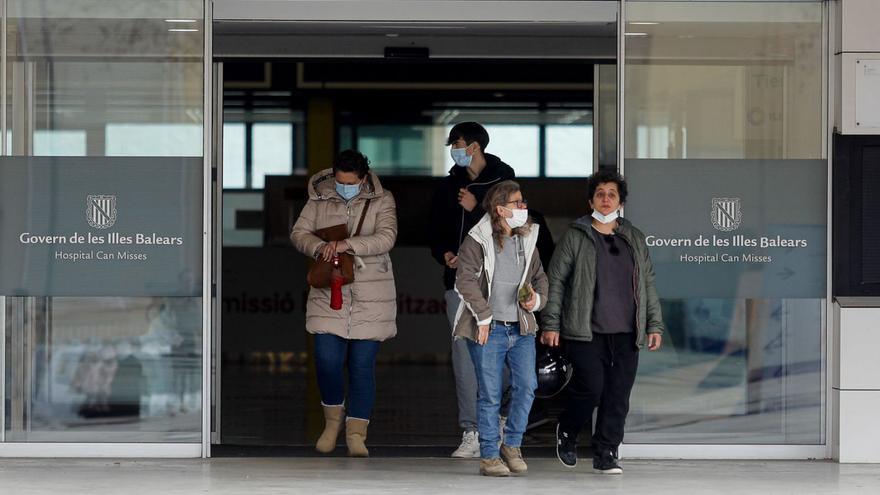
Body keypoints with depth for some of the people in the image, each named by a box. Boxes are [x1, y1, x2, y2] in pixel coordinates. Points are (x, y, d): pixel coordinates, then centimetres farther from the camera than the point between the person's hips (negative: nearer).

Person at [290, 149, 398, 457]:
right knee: (327, 360, -9)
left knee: (363, 365, 0)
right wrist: (319, 247, -19)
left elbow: (386, 237, -14)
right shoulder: (319, 200, 6)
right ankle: (333, 420, 17)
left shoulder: (381, 201, 0)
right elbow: (299, 233, 2)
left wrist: (348, 245, -26)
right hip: (329, 294, 1)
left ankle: (356, 433, 9)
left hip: (370, 297, -1)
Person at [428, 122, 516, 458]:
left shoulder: (503, 179, 0)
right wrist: (444, 253, -2)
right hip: (460, 281, 3)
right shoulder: (448, 186, 14)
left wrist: (477, 209, -15)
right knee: (464, 357, -3)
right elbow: (435, 232, 18)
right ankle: (471, 432, -2)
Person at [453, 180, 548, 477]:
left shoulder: (527, 240, 14)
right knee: (490, 395, -2)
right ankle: (489, 456, 7)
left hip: (521, 329, 5)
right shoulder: (477, 241, -5)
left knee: (527, 387, -4)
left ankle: (512, 446, 14)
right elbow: (465, 280, -12)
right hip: (489, 330, -5)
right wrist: (483, 316, -14)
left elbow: (539, 276, 23)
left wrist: (538, 299, 3)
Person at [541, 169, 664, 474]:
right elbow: (555, 280, 2)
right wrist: (551, 325, -4)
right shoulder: (575, 237, 3)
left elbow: (648, 284, 18)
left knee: (618, 397, 0)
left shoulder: (635, 239, 15)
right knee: (591, 388, -11)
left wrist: (654, 325, 11)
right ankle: (567, 430, 18)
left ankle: (605, 455, 9)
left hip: (626, 334, 4)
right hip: (586, 332, -4)